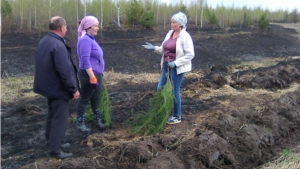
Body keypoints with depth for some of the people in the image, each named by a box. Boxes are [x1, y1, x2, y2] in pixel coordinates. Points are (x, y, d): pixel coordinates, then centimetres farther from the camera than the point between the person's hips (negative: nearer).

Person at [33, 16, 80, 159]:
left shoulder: (43, 41, 6)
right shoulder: (58, 45, -24)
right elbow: (65, 71, -27)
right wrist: (73, 89, -18)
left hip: (48, 86, 10)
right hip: (58, 88, -10)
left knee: (52, 115, 22)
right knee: (60, 119, 0)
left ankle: (50, 141, 35)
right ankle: (55, 149, 8)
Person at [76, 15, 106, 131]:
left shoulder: (90, 39, 12)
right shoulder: (85, 40, -17)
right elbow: (85, 61, -25)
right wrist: (92, 77, -28)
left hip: (97, 74, 9)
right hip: (89, 75, -9)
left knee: (96, 99, 18)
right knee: (85, 99, 3)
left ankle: (97, 120, 31)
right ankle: (80, 123, 15)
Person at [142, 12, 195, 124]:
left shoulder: (185, 36, -14)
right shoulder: (170, 33, 8)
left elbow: (190, 55, -17)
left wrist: (176, 63, -22)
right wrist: (154, 48, -1)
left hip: (177, 67, -8)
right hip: (167, 65, 8)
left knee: (175, 91, 2)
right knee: (160, 88, 11)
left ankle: (177, 116, 19)